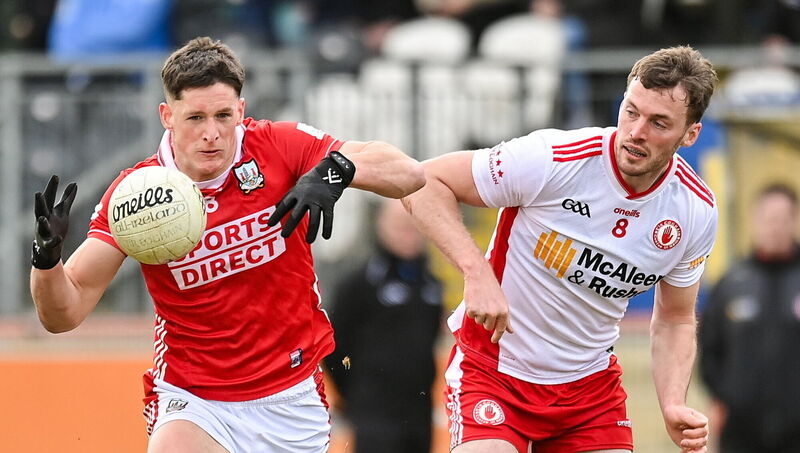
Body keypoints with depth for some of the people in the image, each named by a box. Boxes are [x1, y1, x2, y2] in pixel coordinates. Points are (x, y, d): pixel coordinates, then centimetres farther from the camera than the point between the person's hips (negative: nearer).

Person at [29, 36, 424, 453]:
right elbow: (64, 314, -11)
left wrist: (337, 168, -28)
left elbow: (409, 173, -9)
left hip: (294, 399, 2)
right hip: (191, 400, -2)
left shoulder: (279, 146, -9)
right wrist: (47, 257, -32)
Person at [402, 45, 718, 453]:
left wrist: (674, 409, -10)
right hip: (493, 369, -4)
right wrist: (477, 271, -30)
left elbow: (674, 321, 7)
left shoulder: (697, 210, -8)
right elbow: (425, 183, -16)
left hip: (591, 384, 4)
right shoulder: (552, 158, -23)